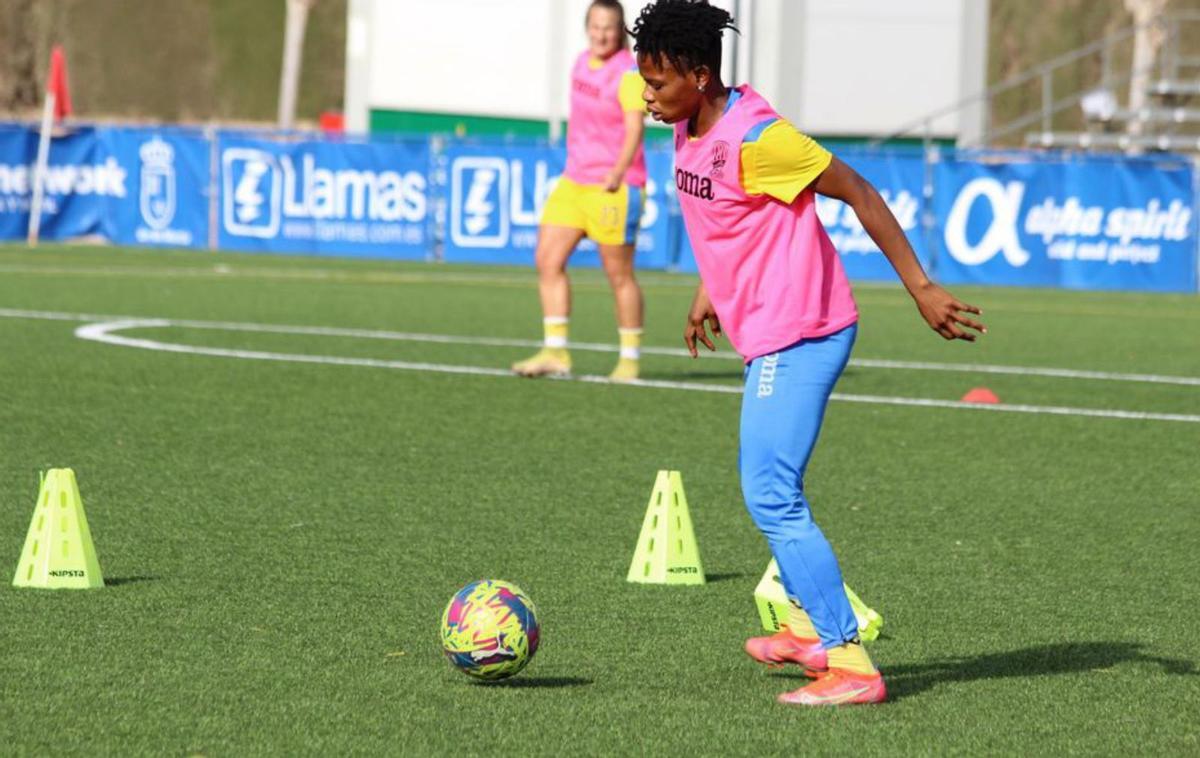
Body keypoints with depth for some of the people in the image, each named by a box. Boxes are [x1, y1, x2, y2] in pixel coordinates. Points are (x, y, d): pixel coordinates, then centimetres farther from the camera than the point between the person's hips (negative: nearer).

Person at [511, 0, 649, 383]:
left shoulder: (629, 73, -14)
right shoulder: (582, 62, 10)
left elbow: (635, 126, -24)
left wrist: (618, 172, -36)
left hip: (613, 187, -8)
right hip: (574, 180, 8)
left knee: (619, 274, 0)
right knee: (548, 260, 0)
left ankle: (629, 359, 13)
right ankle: (555, 354, 2)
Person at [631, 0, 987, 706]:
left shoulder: (755, 137, -21)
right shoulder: (692, 132, 7)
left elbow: (859, 194, -17)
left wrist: (921, 289, -16)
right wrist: (710, 292, 29)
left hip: (798, 337, -10)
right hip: (771, 335, 10)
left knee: (771, 496, -13)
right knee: (774, 488, 22)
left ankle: (851, 666, -13)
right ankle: (812, 627, 39)